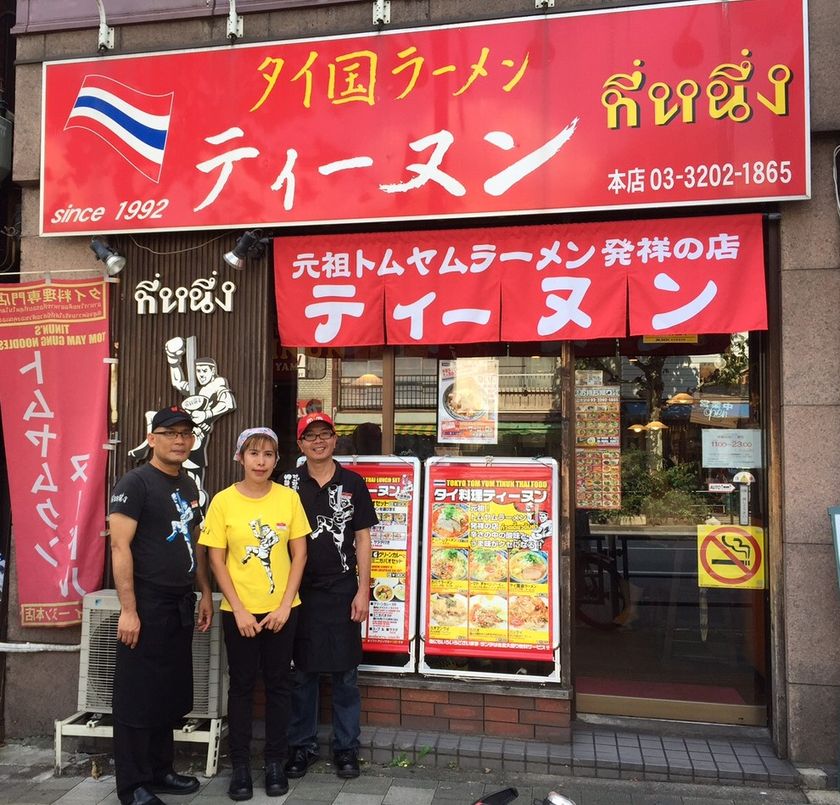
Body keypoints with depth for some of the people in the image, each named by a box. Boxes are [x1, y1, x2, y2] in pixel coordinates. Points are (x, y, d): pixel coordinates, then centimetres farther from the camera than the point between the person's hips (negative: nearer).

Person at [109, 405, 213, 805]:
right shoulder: (135, 483, -11)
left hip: (181, 606, 8)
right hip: (148, 606, -8)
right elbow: (120, 547, -16)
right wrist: (128, 610, -20)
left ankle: (160, 771, 30)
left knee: (170, 695, 16)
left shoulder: (188, 485, 12)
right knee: (138, 697, 3)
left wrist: (205, 594, 15)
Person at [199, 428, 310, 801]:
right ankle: (240, 766, 23)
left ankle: (275, 763, 25)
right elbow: (217, 561, -5)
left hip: (281, 609, 1)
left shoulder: (289, 498, -4)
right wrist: (239, 610, -9)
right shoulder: (223, 501, -7)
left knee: (278, 684, 10)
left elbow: (299, 554, 0)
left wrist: (284, 605, -6)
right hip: (239, 611, -1)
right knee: (241, 685, 9)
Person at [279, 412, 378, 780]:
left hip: (342, 590, 0)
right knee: (302, 672, 10)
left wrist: (363, 590, -2)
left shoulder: (353, 483, 2)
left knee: (345, 673, 7)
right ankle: (302, 746, 24)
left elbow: (362, 538, 3)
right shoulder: (289, 483, 1)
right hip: (300, 590, 0)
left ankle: (346, 747, 21)